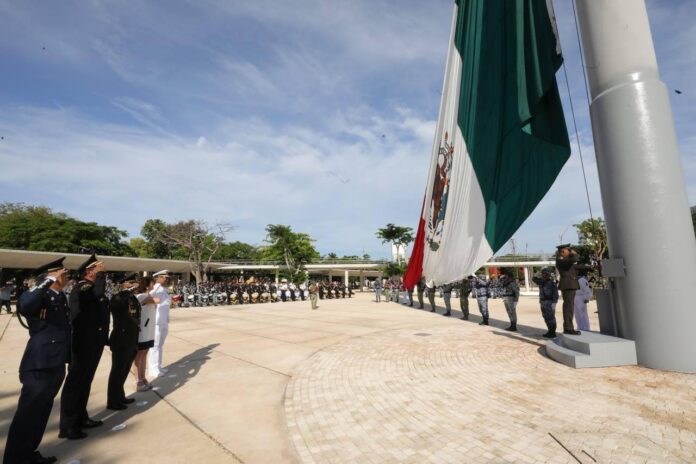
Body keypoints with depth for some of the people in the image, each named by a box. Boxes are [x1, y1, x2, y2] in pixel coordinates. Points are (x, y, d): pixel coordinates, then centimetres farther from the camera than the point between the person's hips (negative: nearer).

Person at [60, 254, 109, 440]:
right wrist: (101, 273, -23)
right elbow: (99, 291, -40)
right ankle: (67, 427, 9)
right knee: (75, 383, 0)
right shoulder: (81, 287, -17)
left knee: (85, 382, 18)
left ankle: (80, 418, 30)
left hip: (93, 343, 10)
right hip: (83, 344, -10)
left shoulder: (92, 289, 15)